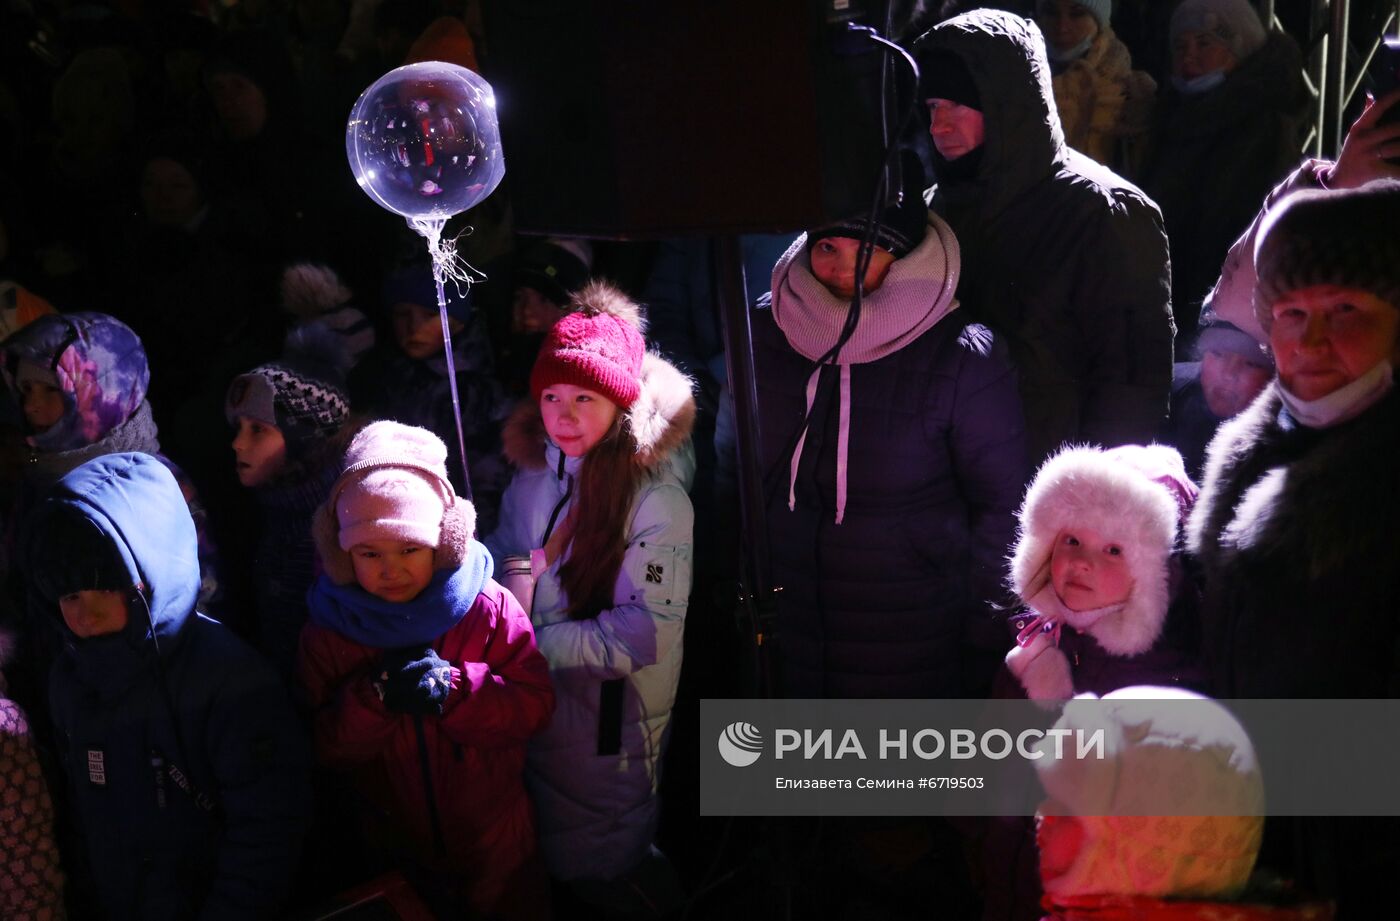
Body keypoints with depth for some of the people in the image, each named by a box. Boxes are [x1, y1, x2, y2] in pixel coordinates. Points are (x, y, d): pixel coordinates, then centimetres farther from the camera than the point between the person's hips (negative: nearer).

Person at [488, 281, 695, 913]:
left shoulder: (655, 497, -23)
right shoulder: (536, 472, -4)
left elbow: (648, 630, -26)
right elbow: (505, 554, 9)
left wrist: (540, 643, -24)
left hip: (614, 711, -6)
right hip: (540, 694, 6)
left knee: (604, 859, 16)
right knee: (551, 838, 28)